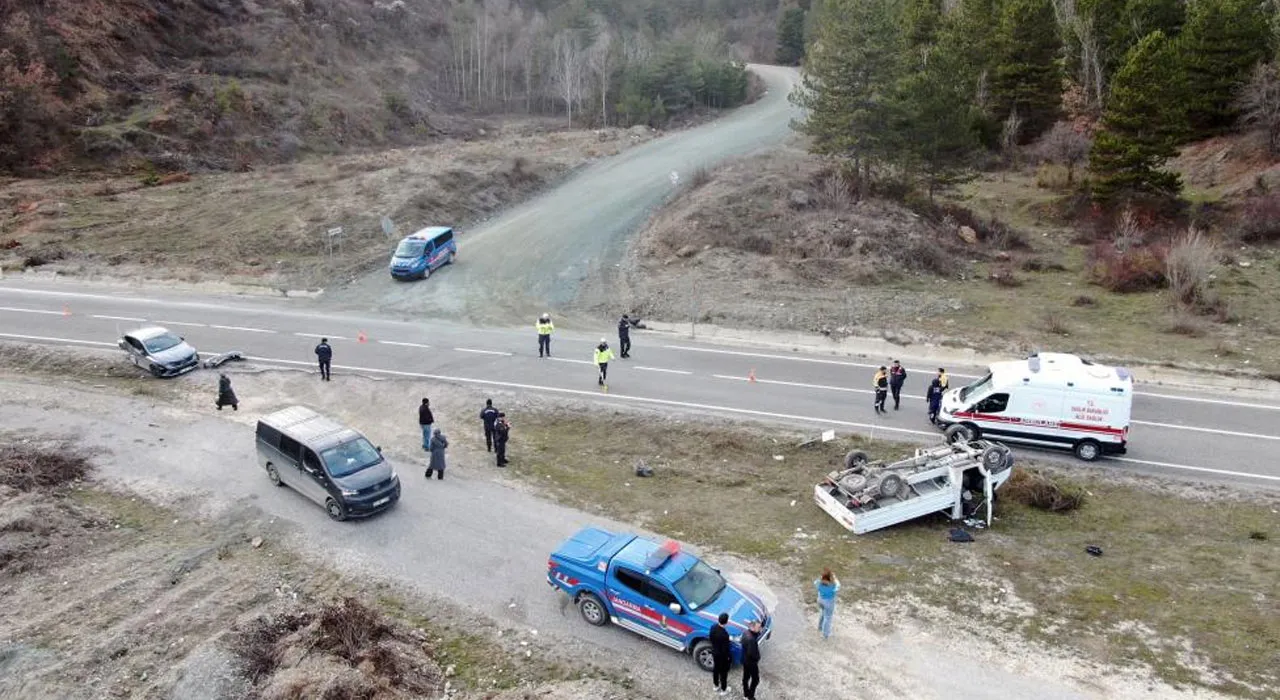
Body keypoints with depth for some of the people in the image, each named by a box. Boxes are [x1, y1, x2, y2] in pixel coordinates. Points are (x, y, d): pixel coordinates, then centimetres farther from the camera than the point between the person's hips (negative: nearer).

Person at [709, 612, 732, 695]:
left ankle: (716, 685, 48)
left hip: (714, 652, 6)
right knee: (723, 672, 17)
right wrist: (729, 658, -9)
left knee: (715, 669, 27)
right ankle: (723, 690, 37)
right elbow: (725, 649, -27)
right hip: (722, 655, -6)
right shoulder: (724, 634, -38)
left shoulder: (713, 627, -17)